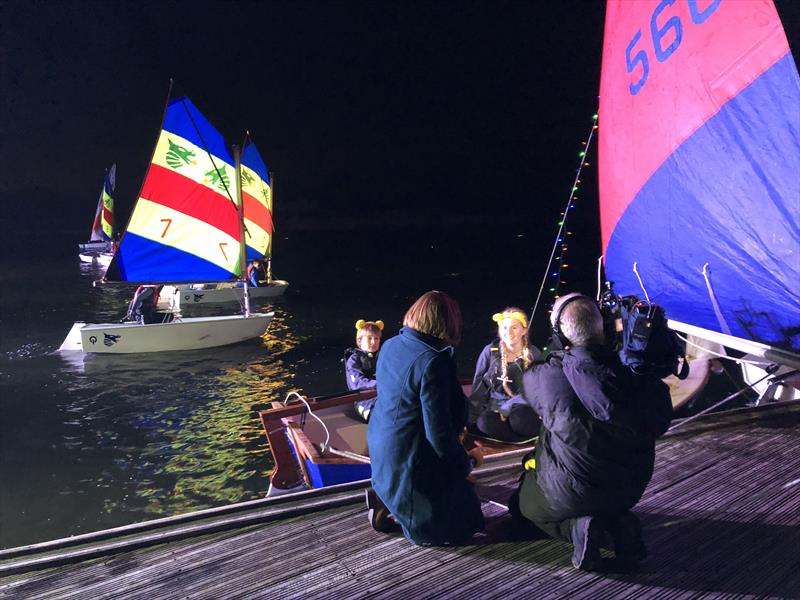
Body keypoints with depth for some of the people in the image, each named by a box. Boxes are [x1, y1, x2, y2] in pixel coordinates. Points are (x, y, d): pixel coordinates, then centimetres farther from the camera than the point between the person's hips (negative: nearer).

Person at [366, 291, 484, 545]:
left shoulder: (390, 346, 0)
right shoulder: (433, 361, -25)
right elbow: (438, 432, -24)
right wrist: (464, 463, -6)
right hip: (410, 460, -9)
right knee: (462, 525, 7)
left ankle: (386, 496, 10)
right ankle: (390, 501, -1)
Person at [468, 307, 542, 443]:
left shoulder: (533, 354, -2)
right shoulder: (490, 351, -1)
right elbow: (478, 387, 1)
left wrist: (506, 408, -14)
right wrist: (470, 420, -6)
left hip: (524, 412, -2)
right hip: (495, 407, 2)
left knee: (519, 420, -36)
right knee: (484, 422, -32)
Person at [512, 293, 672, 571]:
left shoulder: (549, 375, -24)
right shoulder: (637, 372, -17)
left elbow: (526, 383, 2)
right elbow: (660, 424, -1)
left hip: (569, 493, -4)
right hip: (629, 490, 4)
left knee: (524, 505, 28)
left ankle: (577, 527, -2)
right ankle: (619, 523, 6)